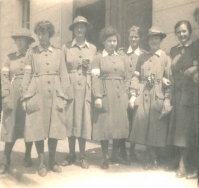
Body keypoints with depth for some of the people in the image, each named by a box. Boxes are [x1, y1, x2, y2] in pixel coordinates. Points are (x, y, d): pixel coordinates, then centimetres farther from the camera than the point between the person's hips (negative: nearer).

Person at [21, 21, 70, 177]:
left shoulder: (58, 52, 10)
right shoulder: (31, 53, 8)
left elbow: (64, 76, 7)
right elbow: (27, 76, 5)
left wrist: (63, 96, -1)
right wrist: (26, 97, -2)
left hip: (55, 95, 1)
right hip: (37, 95, -1)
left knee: (55, 129, 4)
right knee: (38, 129, 1)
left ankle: (52, 161, 20)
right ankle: (42, 163, 15)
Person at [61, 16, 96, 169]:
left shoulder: (92, 48, 9)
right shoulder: (66, 47, 6)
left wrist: (88, 66, -7)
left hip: (86, 87, 1)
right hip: (70, 87, 0)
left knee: (85, 119, 2)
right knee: (70, 119, 3)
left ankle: (82, 156, 13)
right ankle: (71, 155, 16)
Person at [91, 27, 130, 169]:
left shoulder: (121, 58, 16)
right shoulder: (98, 58, 4)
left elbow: (126, 78, 14)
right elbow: (95, 79, -5)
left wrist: (129, 96, 6)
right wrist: (97, 97, -15)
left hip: (120, 96, 4)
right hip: (105, 96, -3)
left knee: (120, 125, 5)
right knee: (104, 126, -1)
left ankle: (116, 155, 20)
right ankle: (105, 158, 12)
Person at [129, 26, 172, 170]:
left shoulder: (166, 58, 4)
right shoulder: (142, 57, 13)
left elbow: (169, 81, -3)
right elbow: (136, 77, 7)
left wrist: (167, 101, -11)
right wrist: (133, 95, -3)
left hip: (158, 98, -2)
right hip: (142, 97, 2)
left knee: (156, 129, 3)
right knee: (144, 127, 4)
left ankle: (152, 158, 21)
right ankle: (151, 158, 23)